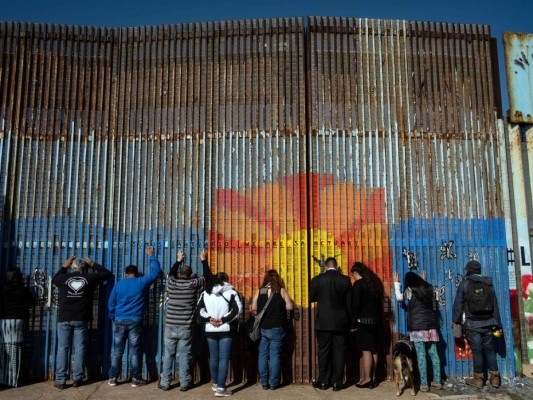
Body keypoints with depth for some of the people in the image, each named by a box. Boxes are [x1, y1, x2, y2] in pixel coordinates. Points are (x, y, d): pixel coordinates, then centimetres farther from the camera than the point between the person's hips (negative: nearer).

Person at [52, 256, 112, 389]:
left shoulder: (64, 278, 3)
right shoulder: (89, 278, 1)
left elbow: (54, 279, 28)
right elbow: (107, 273, 13)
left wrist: (64, 266, 29)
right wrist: (94, 265, 20)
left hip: (64, 318, 1)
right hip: (81, 319, -1)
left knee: (62, 349, 4)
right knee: (80, 349, 4)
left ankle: (60, 380, 2)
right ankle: (77, 379, 6)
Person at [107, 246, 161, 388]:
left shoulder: (119, 284, 5)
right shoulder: (142, 282, 0)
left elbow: (111, 304, 9)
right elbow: (156, 271, 11)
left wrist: (114, 318, 21)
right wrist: (151, 256, 21)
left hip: (120, 321, 2)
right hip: (135, 321, -2)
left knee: (117, 351, 9)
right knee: (135, 351, 3)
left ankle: (113, 378, 13)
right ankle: (136, 379, 6)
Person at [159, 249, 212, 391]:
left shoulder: (171, 283, 0)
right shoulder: (193, 284, -7)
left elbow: (171, 273, 24)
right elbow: (207, 276, 10)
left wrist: (178, 260, 36)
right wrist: (204, 260, 21)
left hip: (170, 326, 2)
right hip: (186, 327, -2)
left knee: (168, 355, 10)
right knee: (184, 355, 6)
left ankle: (165, 383, 16)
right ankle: (184, 383, 12)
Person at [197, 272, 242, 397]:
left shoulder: (205, 293, 8)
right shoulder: (231, 292, -4)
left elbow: (199, 309, 3)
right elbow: (238, 309, -13)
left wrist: (209, 319, -4)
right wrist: (223, 319, -11)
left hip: (210, 330, 4)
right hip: (226, 330, -4)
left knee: (213, 357, 15)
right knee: (224, 358, -2)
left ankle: (216, 384, 29)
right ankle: (220, 388, -5)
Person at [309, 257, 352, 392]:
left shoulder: (317, 279, -6)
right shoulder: (345, 280, -3)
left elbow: (311, 298, 5)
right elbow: (349, 303, 1)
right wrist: (349, 322, 11)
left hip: (323, 322, -1)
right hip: (341, 322, 1)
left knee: (323, 351, 8)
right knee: (339, 352, 7)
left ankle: (323, 381, 14)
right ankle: (337, 382, 12)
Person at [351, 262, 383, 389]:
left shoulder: (358, 284, -10)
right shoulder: (375, 282, 11)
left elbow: (355, 305, -14)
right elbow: (379, 302, 15)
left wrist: (353, 323, -8)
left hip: (364, 321, -7)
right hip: (376, 320, 7)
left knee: (366, 350, -5)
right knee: (373, 349, 9)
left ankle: (367, 379, -2)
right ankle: (372, 377, 15)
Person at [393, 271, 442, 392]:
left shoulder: (410, 291, -1)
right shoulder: (429, 288, 10)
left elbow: (399, 298, 16)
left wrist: (396, 283, 28)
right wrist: (424, 282, 37)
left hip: (418, 326, -5)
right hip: (431, 324, 5)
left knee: (421, 355, -3)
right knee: (434, 353, 11)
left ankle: (424, 384, -2)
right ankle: (437, 381, 15)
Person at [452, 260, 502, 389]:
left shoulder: (464, 284, -4)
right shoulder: (489, 284, 6)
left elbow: (458, 304, -4)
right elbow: (495, 306, 8)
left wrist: (456, 321, 5)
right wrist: (498, 325, 13)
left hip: (473, 325, -3)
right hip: (488, 323, 3)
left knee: (477, 351, 2)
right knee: (490, 350, 11)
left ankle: (478, 379, 10)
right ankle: (495, 378, 15)